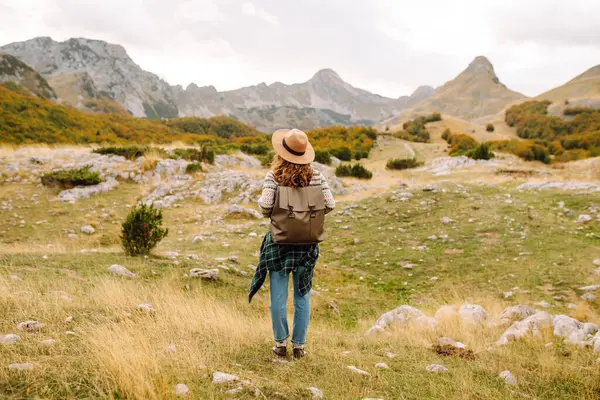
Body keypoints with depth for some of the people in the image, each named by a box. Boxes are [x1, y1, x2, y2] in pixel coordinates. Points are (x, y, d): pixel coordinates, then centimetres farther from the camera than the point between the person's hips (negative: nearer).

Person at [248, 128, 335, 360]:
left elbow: (266, 205, -21)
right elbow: (330, 204, -9)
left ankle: (281, 343, 18)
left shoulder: (273, 177, -11)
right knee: (302, 297, 11)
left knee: (278, 297, 10)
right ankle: (299, 345, 17)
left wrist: (267, 213, 2)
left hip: (279, 241, -2)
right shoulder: (315, 176, -5)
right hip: (306, 243, 2)